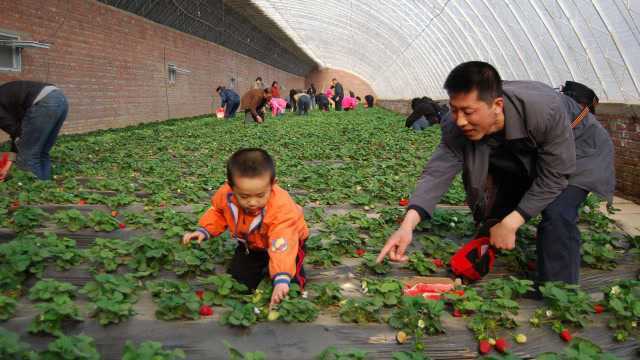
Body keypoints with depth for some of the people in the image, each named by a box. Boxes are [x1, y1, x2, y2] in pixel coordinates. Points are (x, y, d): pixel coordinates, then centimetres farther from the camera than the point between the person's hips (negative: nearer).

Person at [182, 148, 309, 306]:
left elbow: (281, 245, -51)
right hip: (250, 244, 5)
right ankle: (263, 269, 27)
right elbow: (217, 211, -1)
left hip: (288, 238, -5)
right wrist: (204, 231, -15)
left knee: (288, 286, -18)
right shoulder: (226, 194, -27)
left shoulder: (282, 207, -43)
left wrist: (281, 278, -62)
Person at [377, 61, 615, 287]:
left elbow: (554, 176, -32)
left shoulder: (545, 110, -41)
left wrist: (510, 224, -34)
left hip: (577, 150, -5)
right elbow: (438, 172, -32)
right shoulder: (457, 127, -27)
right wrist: (408, 224, -48)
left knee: (557, 216, -25)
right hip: (524, 157, 5)